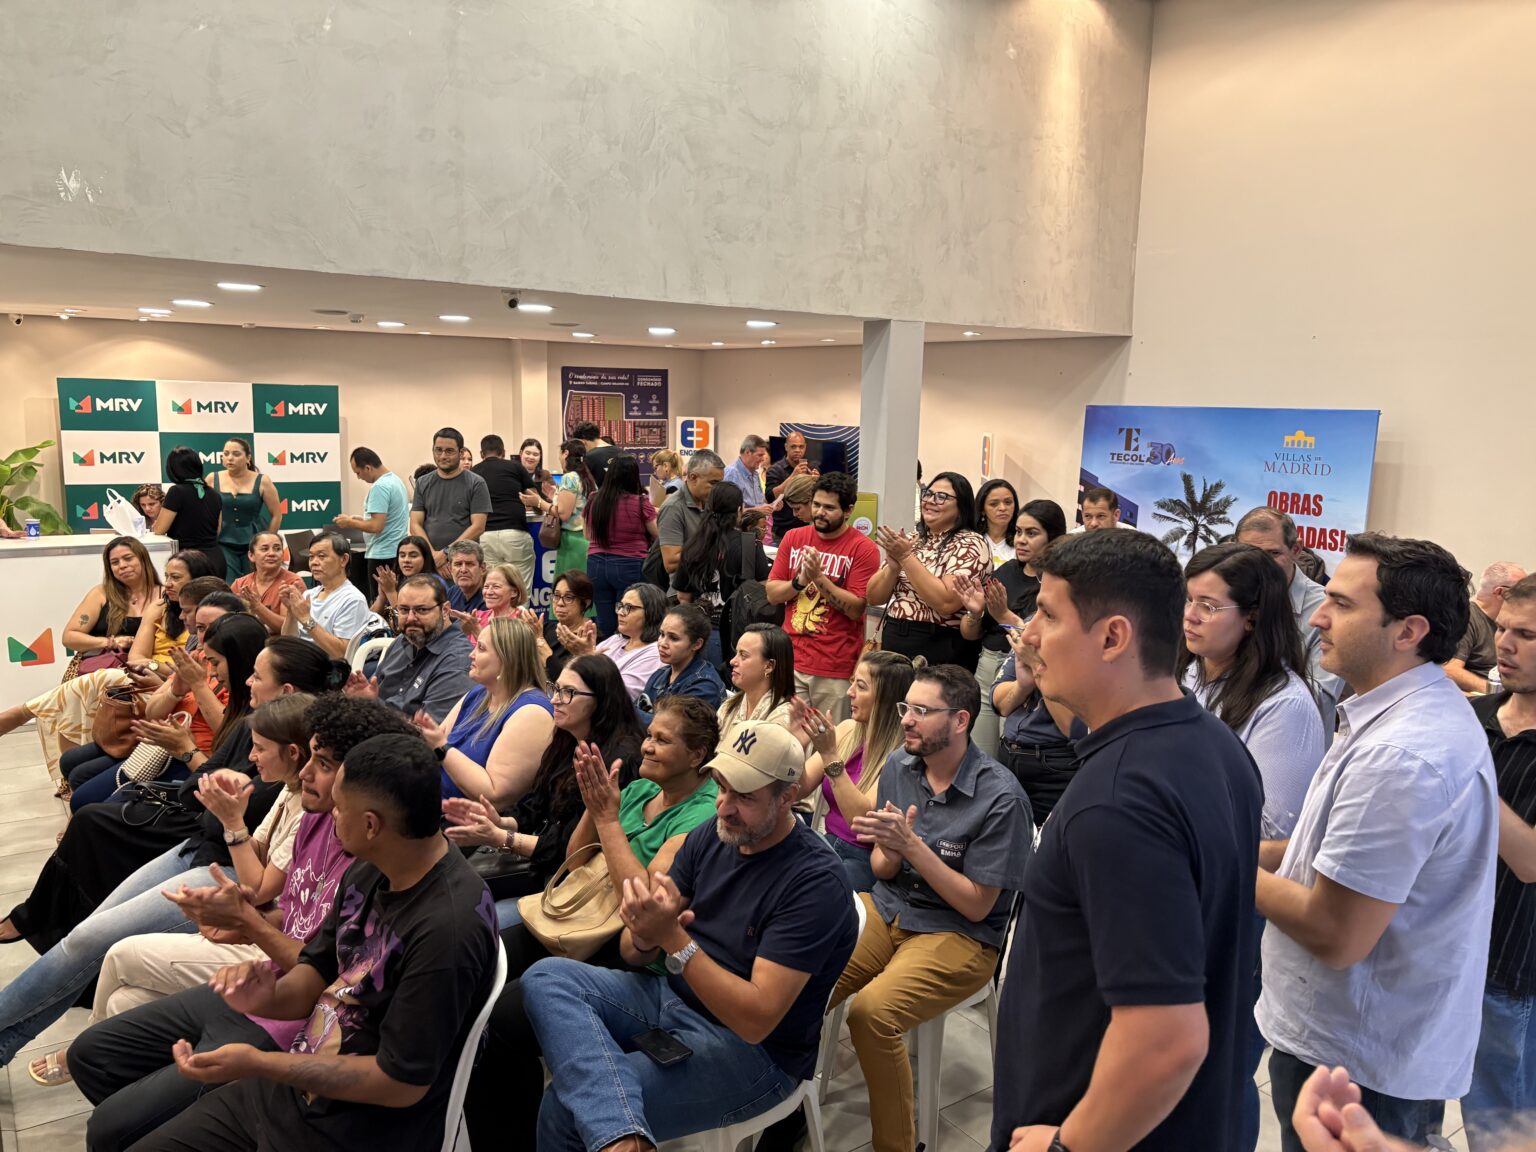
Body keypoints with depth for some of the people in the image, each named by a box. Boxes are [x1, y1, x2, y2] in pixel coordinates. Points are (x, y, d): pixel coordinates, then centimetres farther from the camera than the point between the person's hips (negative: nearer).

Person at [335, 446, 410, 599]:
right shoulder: (396, 480, 12)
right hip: (398, 551, 10)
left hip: (383, 555, -10)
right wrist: (361, 519, 17)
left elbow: (376, 526, -22)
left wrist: (350, 522, -8)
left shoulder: (379, 487, -17)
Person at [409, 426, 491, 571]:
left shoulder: (476, 484, 1)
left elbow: (478, 526, -6)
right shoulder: (423, 483, 12)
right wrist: (433, 554, -9)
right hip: (428, 562, 3)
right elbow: (415, 525, 6)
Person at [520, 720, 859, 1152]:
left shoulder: (815, 882, -21)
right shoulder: (710, 837, 0)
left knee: (565, 1107, -25)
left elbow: (756, 1019, -25)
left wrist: (673, 937, -32)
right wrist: (644, 935, -24)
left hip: (752, 1050, -8)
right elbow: (633, 953, 2)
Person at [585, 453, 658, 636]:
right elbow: (659, 534, 1)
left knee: (604, 625, 10)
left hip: (597, 564, 4)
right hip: (629, 566, -4)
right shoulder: (640, 503, -11)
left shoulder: (594, 502, 1)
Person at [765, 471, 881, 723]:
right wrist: (800, 581, -11)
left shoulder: (863, 548, -6)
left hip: (836, 669, -4)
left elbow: (856, 608, -12)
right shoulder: (793, 538, 8)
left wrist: (818, 577, -19)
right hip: (791, 659, 4)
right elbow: (772, 594, 7)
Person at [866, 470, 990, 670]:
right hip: (892, 645, 5)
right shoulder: (910, 540, 10)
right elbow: (873, 597, 6)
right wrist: (893, 565, -12)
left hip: (940, 652, -5)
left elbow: (947, 602, -21)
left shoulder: (971, 545, -7)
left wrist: (906, 557, -17)